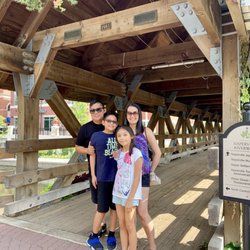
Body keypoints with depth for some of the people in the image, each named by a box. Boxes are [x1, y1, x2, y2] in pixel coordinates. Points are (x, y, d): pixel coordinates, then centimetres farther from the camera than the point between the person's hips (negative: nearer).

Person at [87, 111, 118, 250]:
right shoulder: (96, 136, -5)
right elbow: (92, 155, 3)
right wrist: (93, 175, 2)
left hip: (119, 178, 3)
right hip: (103, 178, -3)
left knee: (115, 207, 13)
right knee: (102, 209, 5)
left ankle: (111, 235, 31)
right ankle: (93, 237, 25)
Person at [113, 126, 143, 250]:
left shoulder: (136, 153, -16)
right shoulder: (118, 153, 2)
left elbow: (136, 178, -15)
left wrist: (130, 199, -15)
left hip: (130, 195, -5)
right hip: (118, 193, 6)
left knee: (130, 227, 8)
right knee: (122, 225, 15)